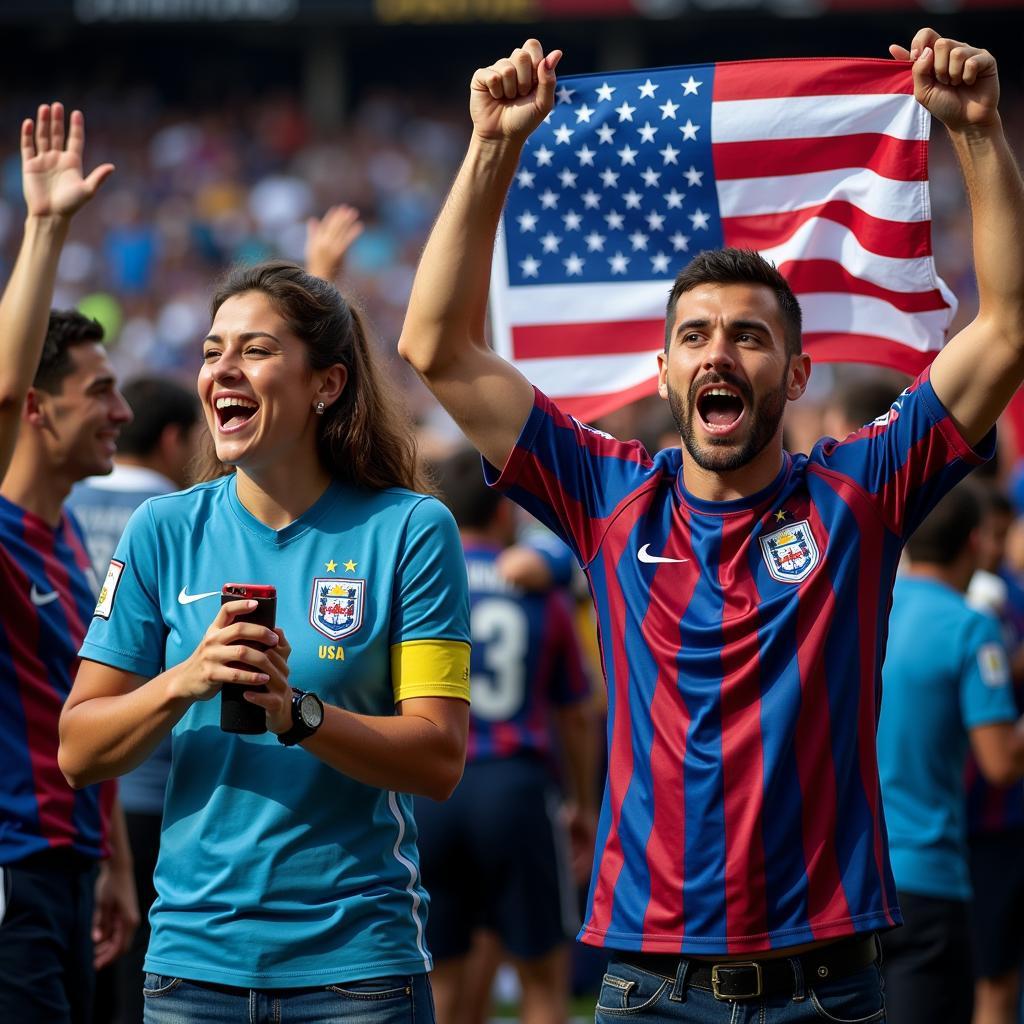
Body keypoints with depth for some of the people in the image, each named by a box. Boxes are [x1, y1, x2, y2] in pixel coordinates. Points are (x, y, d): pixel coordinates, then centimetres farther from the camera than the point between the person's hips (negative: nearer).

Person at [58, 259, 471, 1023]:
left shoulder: (410, 530, -3)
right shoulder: (165, 531, 5)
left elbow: (439, 761, -8)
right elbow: (80, 755, 3)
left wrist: (296, 711, -22)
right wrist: (184, 681, -15)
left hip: (356, 958, -2)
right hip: (194, 953, 2)